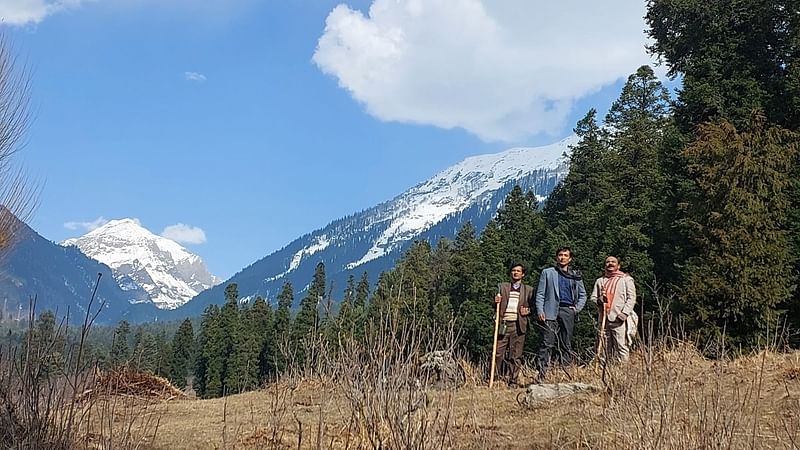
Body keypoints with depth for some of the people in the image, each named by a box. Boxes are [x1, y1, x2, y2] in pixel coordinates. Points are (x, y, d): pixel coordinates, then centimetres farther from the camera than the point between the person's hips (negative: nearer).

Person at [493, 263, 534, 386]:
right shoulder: (502, 287, 14)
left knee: (516, 356, -3)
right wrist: (496, 302, -6)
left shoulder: (528, 290, 13)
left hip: (518, 326, -1)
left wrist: (528, 311, -3)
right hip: (503, 324, 1)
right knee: (498, 353, -2)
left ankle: (513, 381, 3)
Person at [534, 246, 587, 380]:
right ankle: (541, 373, -15)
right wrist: (540, 311, -6)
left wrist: (577, 308, 5)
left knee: (566, 345, 5)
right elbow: (540, 294, 6)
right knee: (547, 344, -11)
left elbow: (583, 295, 22)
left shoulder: (576, 275, 17)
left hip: (568, 311, 3)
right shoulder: (547, 272, 11)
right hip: (551, 312, -3)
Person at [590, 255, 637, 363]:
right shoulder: (600, 281, 21)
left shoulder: (626, 279, 9)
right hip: (604, 319, 4)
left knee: (621, 347, -11)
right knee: (605, 348, 3)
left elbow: (631, 298, 2)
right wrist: (599, 300, -5)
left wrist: (624, 313, -12)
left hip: (620, 320, -4)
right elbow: (593, 298, 19)